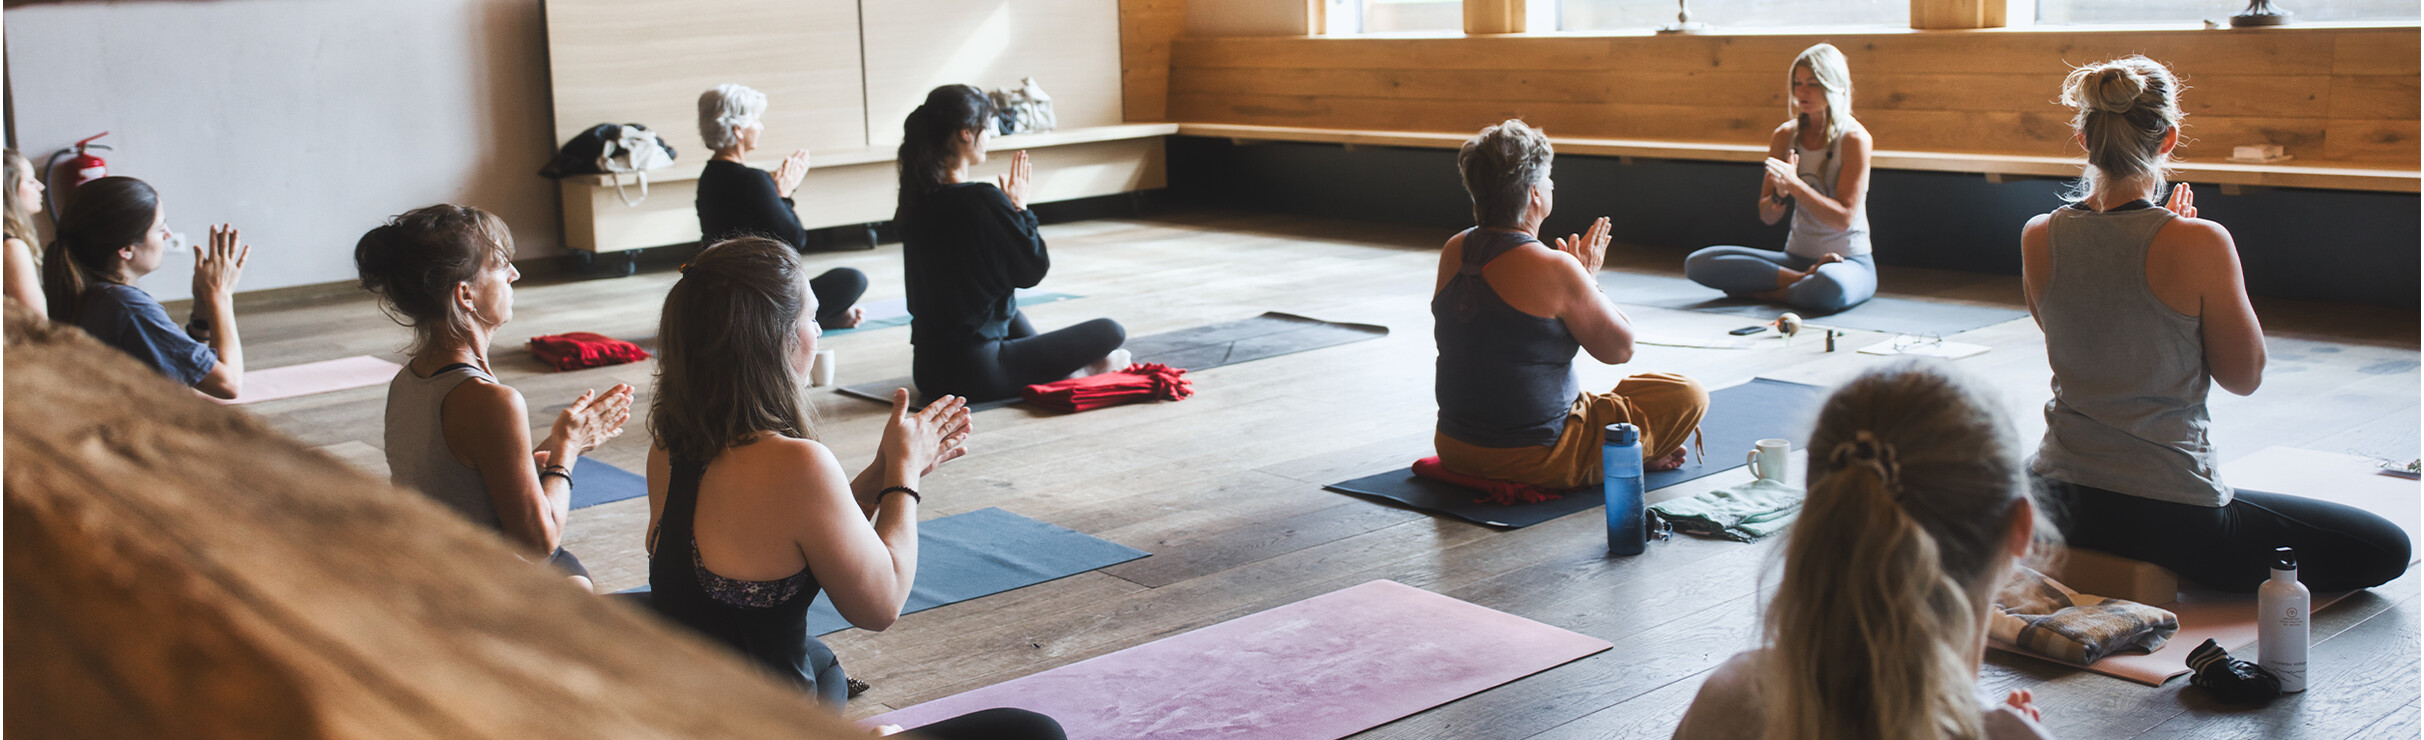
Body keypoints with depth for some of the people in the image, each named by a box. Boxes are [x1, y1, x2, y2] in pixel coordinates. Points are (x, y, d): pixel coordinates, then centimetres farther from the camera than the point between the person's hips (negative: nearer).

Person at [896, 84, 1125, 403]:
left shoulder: (917, 200, 3)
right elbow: (1033, 269, -8)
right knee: (1110, 331, 3)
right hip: (977, 372, -8)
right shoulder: (983, 200, -20)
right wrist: (1019, 207, 2)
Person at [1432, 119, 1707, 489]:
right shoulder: (1553, 268, -22)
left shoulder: (1453, 251, 0)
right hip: (1535, 462, -8)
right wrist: (1588, 279, 4)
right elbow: (1620, 348, -9)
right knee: (1687, 394, 5)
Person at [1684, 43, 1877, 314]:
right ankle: (1805, 279, -18)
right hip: (1796, 256, 6)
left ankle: (1767, 293, -14)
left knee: (1831, 287, -45)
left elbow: (1844, 218, -15)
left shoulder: (1854, 139, -9)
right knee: (1698, 263, -14)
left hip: (1849, 262, -6)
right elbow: (1767, 216, 5)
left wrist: (1794, 184, -25)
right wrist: (1781, 192, -18)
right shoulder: (1786, 135, 5)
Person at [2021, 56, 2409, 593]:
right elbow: (2243, 377, -6)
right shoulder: (2199, 244, -19)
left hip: (2060, 504, 7)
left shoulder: (2037, 239, -5)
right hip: (2171, 516, -7)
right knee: (2387, 548, 7)